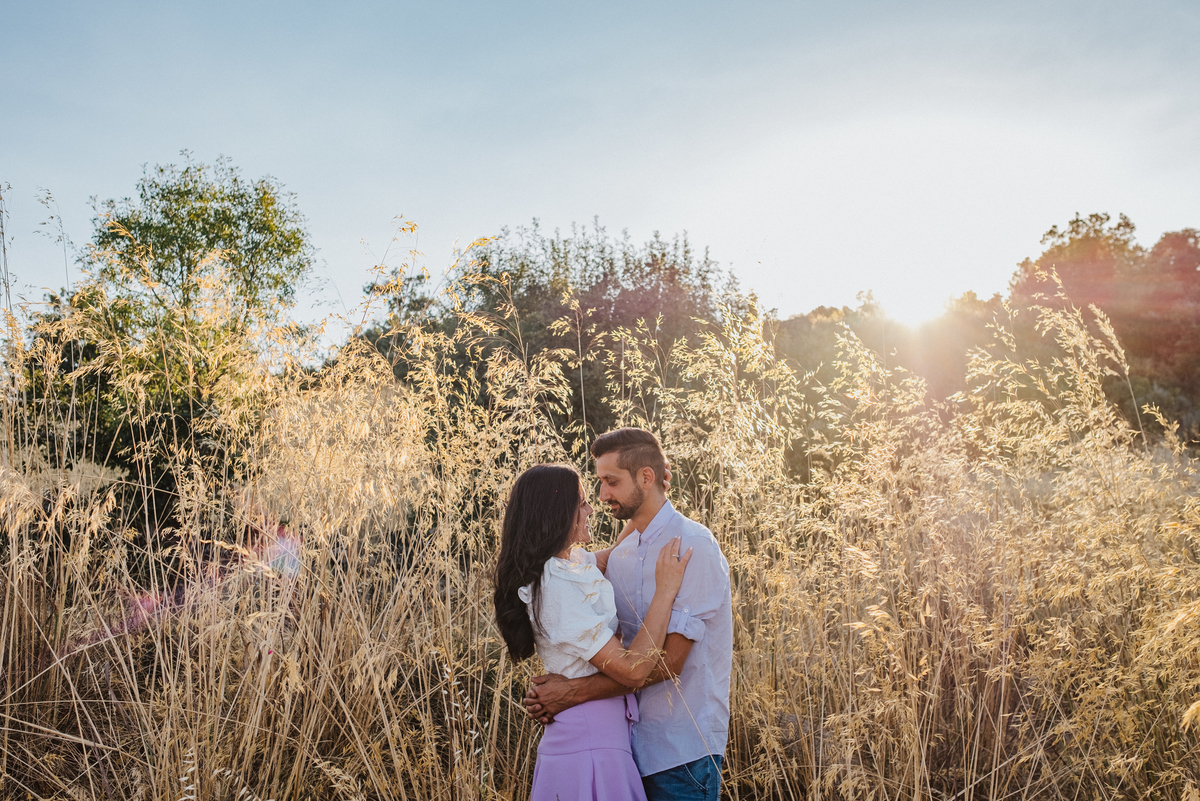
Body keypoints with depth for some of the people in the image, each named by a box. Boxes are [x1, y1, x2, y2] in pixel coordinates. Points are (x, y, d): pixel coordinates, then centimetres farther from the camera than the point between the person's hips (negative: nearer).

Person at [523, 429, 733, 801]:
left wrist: (574, 692, -20)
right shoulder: (620, 556, 8)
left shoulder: (693, 546, -15)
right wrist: (549, 687, -10)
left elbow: (668, 661, -20)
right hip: (636, 739, 7)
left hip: (683, 746, -6)